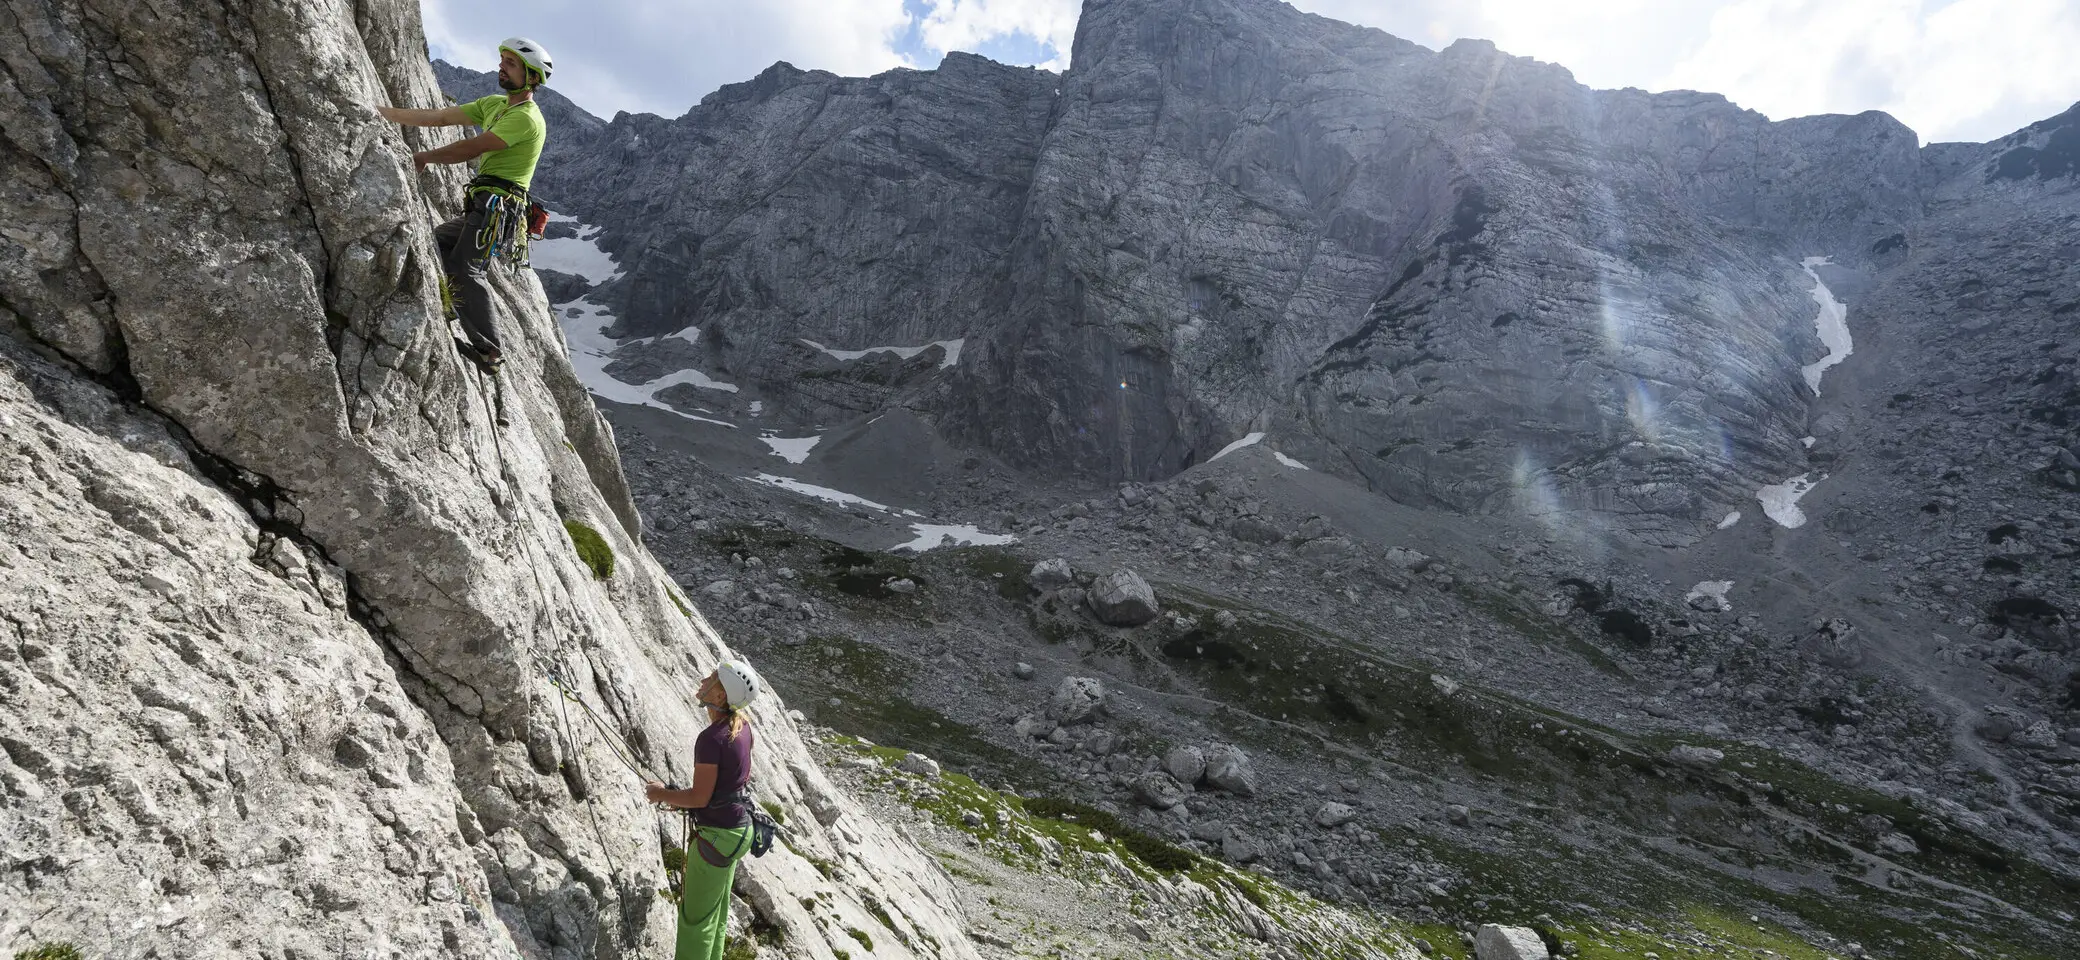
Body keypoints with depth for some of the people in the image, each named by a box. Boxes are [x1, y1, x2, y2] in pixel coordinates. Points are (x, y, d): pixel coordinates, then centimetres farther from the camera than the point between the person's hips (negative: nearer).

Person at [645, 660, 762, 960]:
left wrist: (662, 794, -5)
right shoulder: (742, 725, -2)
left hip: (717, 835, -8)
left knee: (696, 914, 11)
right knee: (717, 907, 26)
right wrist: (679, 796, 13)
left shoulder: (711, 738, -28)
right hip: (738, 826, 8)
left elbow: (700, 797, -22)